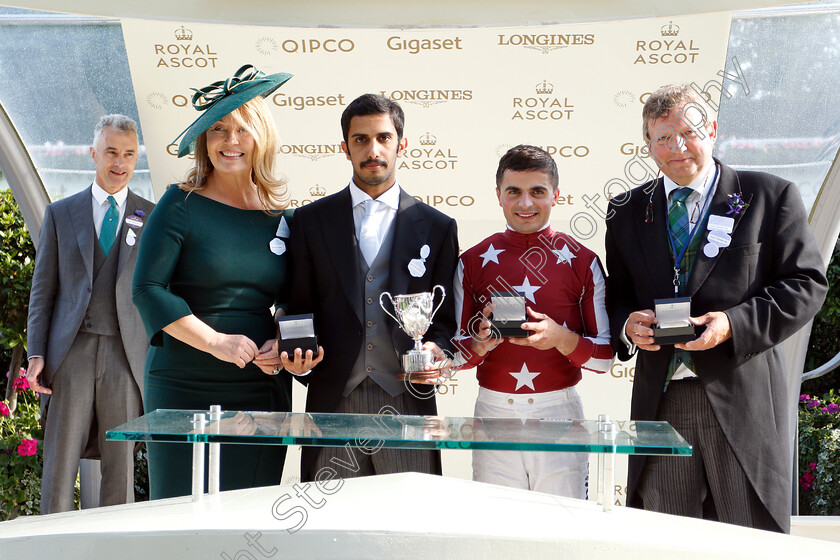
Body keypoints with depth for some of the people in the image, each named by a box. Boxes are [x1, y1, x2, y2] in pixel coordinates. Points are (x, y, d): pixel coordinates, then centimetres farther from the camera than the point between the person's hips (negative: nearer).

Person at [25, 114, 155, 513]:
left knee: (121, 467, 4)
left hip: (127, 355, 0)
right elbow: (43, 289, 9)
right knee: (59, 464, 1)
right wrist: (36, 354, -1)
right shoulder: (60, 214, 11)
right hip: (71, 351, 0)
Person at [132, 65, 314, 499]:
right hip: (185, 387, -3)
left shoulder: (280, 216, 9)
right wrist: (216, 341, -14)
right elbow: (147, 289, -7)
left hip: (262, 390, 3)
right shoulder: (181, 204, -1)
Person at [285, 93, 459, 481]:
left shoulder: (437, 227, 10)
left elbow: (445, 318, 11)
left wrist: (436, 349, -9)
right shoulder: (311, 220, 11)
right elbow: (298, 310, 10)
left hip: (407, 398, 0)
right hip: (332, 401, 0)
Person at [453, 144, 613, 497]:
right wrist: (481, 343, -14)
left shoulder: (583, 262, 2)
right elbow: (455, 353, 7)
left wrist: (561, 338, -16)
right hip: (494, 411, 1)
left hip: (559, 412, -1)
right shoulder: (472, 262, 5)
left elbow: (605, 357, 2)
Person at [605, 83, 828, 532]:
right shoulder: (627, 212, 13)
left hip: (744, 398, -2)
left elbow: (806, 283, -2)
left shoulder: (771, 196, 3)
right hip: (660, 399, 3)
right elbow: (616, 298, 17)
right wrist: (627, 325, -6)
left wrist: (735, 324, -15)